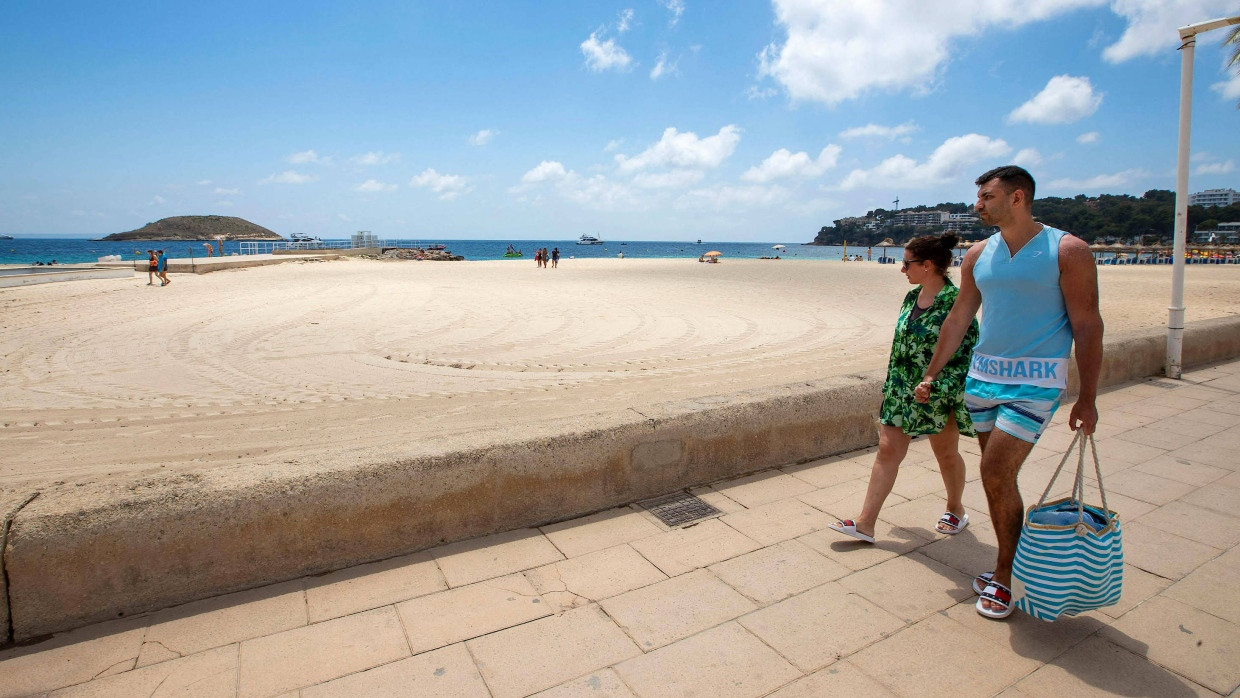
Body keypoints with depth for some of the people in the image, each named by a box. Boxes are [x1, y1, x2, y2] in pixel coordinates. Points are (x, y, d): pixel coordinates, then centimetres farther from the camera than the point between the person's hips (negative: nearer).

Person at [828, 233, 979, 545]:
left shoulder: (956, 300, -14)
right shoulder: (912, 297, 7)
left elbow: (969, 348, -14)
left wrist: (954, 394, -16)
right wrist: (889, 386, 16)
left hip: (940, 394, -6)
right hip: (902, 391, 6)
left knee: (946, 453, 13)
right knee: (887, 449, 2)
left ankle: (956, 509, 40)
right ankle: (865, 522, 4)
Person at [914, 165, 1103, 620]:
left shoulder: (1067, 251, -6)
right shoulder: (979, 255, 8)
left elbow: (1087, 326, -6)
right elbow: (958, 318, 14)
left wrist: (1087, 398, -9)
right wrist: (931, 374, 14)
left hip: (1034, 382, -5)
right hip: (983, 377, 5)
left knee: (997, 474, -10)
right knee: (997, 477, 11)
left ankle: (1002, 577, 9)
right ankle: (1009, 564, 28)